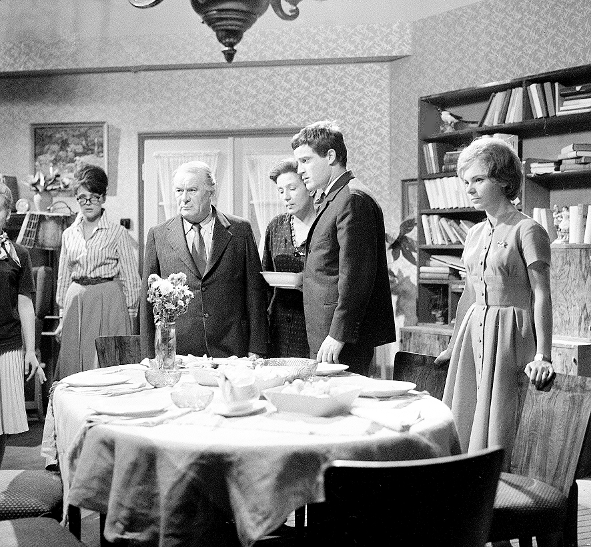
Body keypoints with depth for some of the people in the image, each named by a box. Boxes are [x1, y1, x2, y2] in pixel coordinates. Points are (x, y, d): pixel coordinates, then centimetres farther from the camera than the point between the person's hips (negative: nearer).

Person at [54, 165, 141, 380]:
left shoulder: (117, 233, -2)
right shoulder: (69, 234, 10)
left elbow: (131, 277, 0)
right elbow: (63, 278, 16)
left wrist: (130, 315, -3)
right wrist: (62, 317, 14)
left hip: (108, 302, -4)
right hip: (75, 302, 4)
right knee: (74, 366, 5)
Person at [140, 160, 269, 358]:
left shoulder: (240, 231, 4)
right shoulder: (158, 236, 6)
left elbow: (255, 291, 4)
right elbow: (148, 300, 7)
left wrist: (255, 350, -1)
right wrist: (150, 356, 1)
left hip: (230, 350, 0)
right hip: (176, 352, 0)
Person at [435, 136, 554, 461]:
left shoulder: (527, 231, -8)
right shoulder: (474, 234, 13)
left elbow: (541, 295, -11)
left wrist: (542, 355, -18)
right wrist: (452, 347, 25)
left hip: (509, 335, -7)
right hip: (472, 333, 7)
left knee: (492, 437, -4)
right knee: (459, 427, 6)